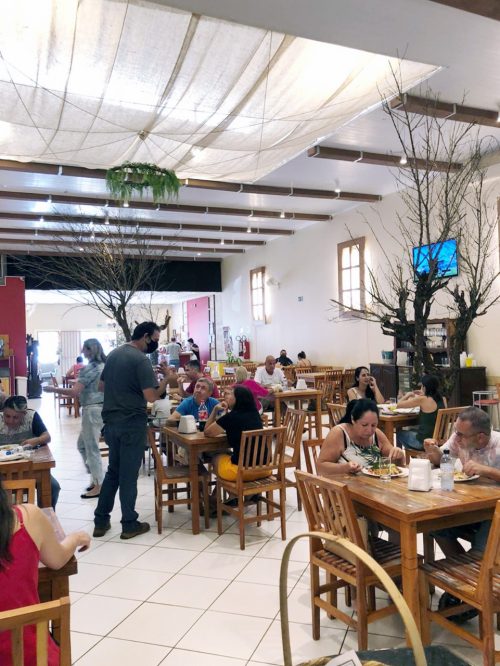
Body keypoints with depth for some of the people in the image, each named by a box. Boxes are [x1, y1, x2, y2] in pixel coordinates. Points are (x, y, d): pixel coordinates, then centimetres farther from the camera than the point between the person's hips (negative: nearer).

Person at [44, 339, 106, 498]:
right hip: (101, 408, 9)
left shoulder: (89, 368, -14)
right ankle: (96, 478, 23)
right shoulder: (103, 365, 12)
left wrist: (53, 389, -11)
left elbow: (74, 392, -20)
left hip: (92, 410, -9)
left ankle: (98, 486, 4)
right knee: (82, 445, 19)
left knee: (91, 448, -1)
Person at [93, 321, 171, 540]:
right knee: (128, 474, 2)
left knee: (113, 471, 17)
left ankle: (100, 521, 21)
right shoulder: (141, 360, -16)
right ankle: (129, 525, 13)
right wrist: (166, 377, -9)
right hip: (132, 424, -7)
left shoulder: (113, 354, 9)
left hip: (111, 421, 7)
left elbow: (102, 385, 19)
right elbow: (151, 396, -22)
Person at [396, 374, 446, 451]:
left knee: (400, 433, 20)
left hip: (424, 441, -7)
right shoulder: (442, 400, 0)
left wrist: (408, 395, 9)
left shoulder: (422, 399, -18)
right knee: (411, 430, 32)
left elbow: (399, 404, -9)